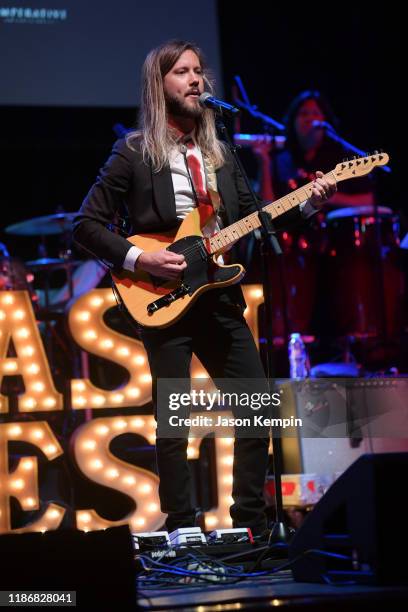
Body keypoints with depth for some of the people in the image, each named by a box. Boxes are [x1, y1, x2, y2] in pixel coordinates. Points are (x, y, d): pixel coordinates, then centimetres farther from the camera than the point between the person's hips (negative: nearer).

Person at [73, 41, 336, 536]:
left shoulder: (219, 154, 14)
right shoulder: (133, 154, -2)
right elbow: (86, 225, -5)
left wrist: (307, 202, 1)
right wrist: (138, 259, -16)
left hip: (220, 297, 6)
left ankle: (251, 524, 16)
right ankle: (182, 533, 8)